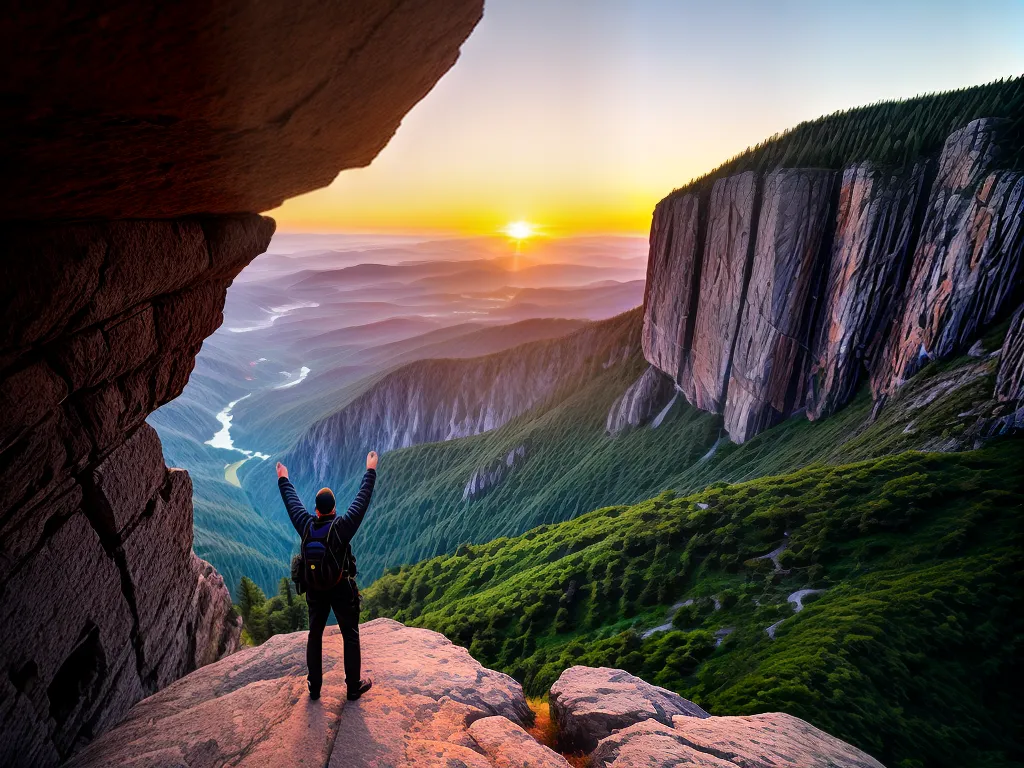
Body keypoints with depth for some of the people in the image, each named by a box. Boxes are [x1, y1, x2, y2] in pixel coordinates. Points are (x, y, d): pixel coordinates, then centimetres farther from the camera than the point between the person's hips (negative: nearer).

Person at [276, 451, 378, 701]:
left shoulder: (306, 525, -14)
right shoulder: (343, 526, -23)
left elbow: (292, 502, 1)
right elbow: (363, 499, -17)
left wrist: (283, 479, 16)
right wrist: (370, 470, -9)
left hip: (315, 589, 3)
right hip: (342, 589, -3)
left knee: (314, 635, 18)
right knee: (350, 636, 11)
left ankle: (314, 687, 28)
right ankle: (354, 686, 19)